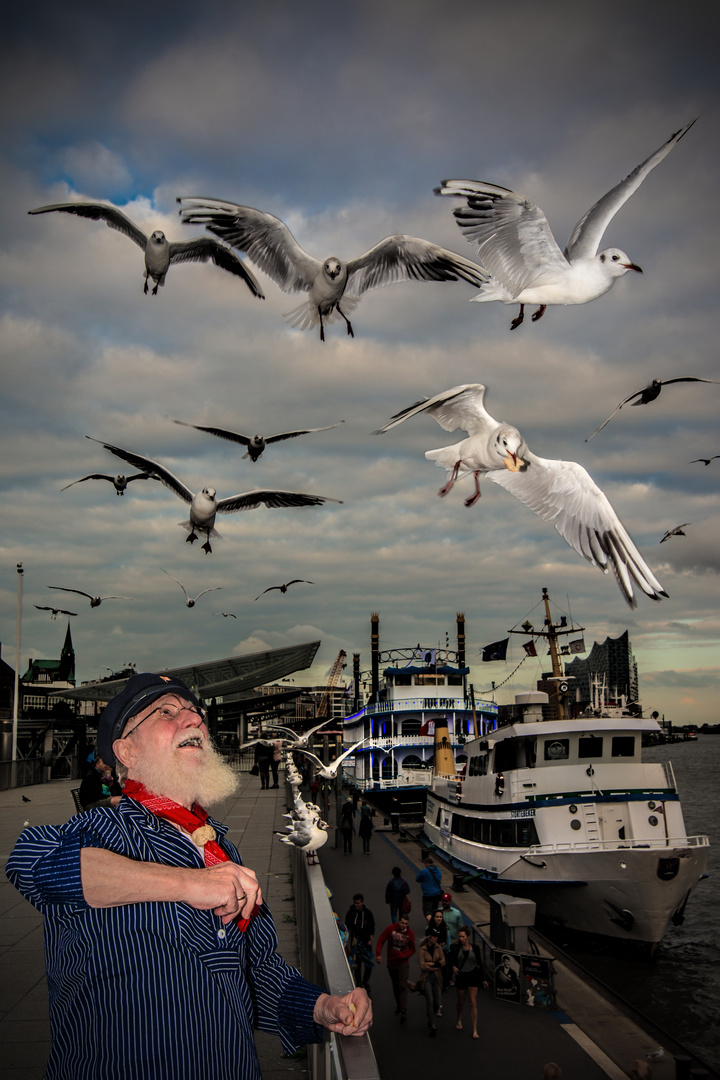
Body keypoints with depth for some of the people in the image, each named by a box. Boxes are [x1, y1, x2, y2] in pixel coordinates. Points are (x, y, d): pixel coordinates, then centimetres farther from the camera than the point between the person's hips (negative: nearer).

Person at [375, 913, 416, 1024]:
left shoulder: (410, 933, -7)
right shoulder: (390, 928, -10)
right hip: (391, 963, 2)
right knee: (395, 986, 12)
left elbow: (412, 949, 2)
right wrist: (378, 954, -16)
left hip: (403, 964, -2)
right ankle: (398, 1006, 31)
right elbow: (381, 940, -6)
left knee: (403, 986, -11)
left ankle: (403, 1012, -13)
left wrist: (404, 956, -15)